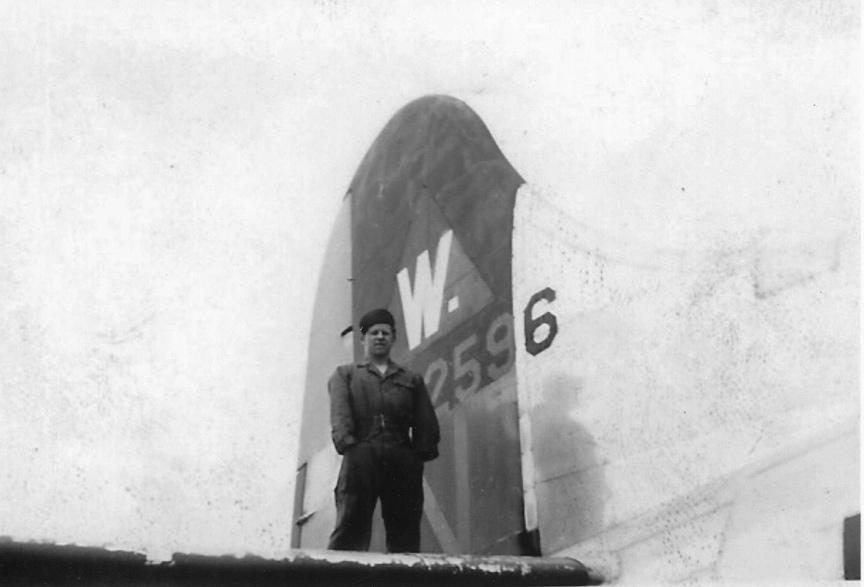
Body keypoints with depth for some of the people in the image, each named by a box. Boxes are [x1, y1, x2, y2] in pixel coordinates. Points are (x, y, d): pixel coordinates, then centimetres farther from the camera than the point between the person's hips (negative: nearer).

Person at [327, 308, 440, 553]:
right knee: (350, 525, -14)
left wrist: (421, 451, -1)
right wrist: (348, 444, -13)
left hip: (403, 462, 2)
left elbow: (427, 423, 16)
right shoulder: (345, 374, 22)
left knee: (405, 535, -6)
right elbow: (339, 414, 4)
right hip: (361, 457, -2)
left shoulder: (412, 379, 26)